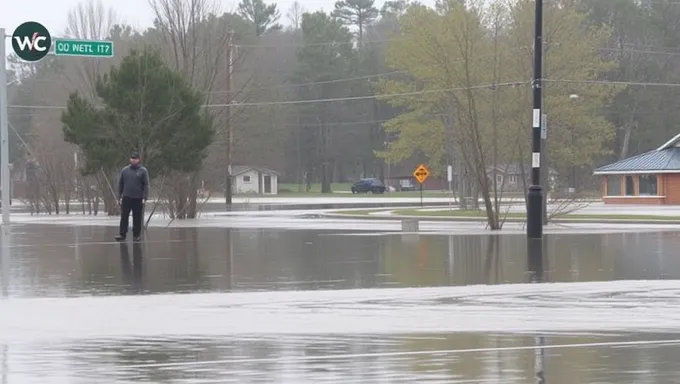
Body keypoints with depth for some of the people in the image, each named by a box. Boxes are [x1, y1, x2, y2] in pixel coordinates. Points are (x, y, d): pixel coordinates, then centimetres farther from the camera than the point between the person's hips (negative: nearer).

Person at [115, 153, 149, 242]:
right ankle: (122, 234, 0)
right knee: (124, 217, -2)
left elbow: (146, 185, -4)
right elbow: (120, 184, 11)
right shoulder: (125, 170, 7)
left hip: (138, 198, -2)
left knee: (137, 218, 4)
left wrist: (144, 198, -13)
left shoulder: (143, 171, 0)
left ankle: (137, 234, 13)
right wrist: (119, 196, 6)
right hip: (126, 198, 2)